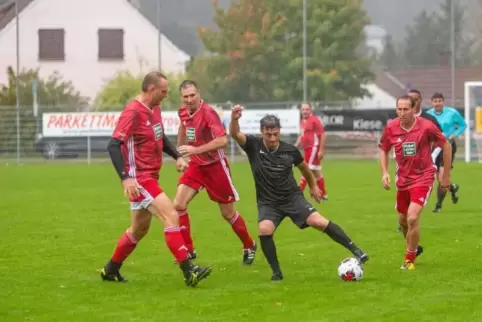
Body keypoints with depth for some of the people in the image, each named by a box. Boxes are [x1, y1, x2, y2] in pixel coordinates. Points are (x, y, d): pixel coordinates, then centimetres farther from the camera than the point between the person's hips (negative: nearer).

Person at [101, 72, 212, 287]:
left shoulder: (155, 109, 9)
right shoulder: (133, 112, -18)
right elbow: (113, 145, -24)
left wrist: (177, 157, 10)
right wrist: (125, 178, -31)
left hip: (150, 177, 10)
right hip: (139, 179, -10)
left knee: (139, 229, 18)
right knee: (171, 216, -18)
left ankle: (111, 270, 32)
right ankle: (189, 272, -19)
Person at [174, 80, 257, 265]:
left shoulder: (208, 113, -23)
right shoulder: (183, 113, -2)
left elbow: (222, 140, -32)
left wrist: (195, 150, -35)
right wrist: (180, 152, 26)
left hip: (215, 166, -6)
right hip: (196, 165, 6)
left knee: (228, 214, 7)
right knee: (178, 205, -9)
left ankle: (249, 246, 30)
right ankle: (188, 250, 3)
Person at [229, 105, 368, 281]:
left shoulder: (290, 150, -6)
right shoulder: (253, 145, -10)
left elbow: (304, 167, 15)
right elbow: (235, 134, -28)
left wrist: (313, 186, 27)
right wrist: (234, 119, -49)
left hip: (292, 197, 0)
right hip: (267, 202, 0)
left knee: (319, 222, -17)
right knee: (265, 230, -28)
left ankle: (355, 250, -5)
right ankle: (276, 272, -11)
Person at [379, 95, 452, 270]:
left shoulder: (426, 126, -18)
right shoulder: (391, 128, -8)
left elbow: (446, 146, -4)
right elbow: (383, 149, 11)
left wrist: (447, 174, 1)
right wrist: (384, 173, -2)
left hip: (423, 177, -5)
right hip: (403, 178, 5)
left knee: (412, 218, -19)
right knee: (402, 220, 17)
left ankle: (410, 258, 0)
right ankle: (414, 247, 46)